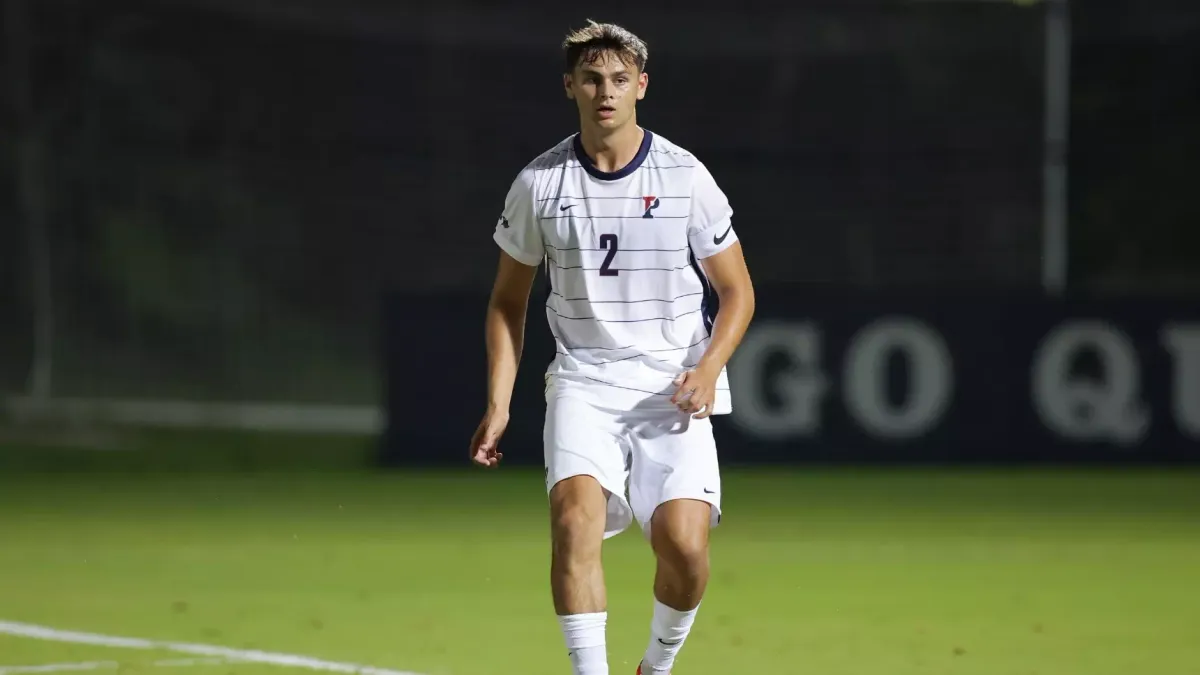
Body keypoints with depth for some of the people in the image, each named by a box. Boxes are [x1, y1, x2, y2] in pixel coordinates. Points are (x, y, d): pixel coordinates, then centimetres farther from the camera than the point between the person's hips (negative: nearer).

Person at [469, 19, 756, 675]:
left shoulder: (685, 177, -1)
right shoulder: (539, 183, 2)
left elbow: (736, 291, 6)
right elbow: (508, 300, 14)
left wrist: (708, 368, -12)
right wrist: (498, 403, 5)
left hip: (672, 388, -1)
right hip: (583, 382, 1)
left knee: (684, 543, -16)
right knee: (575, 513, -25)